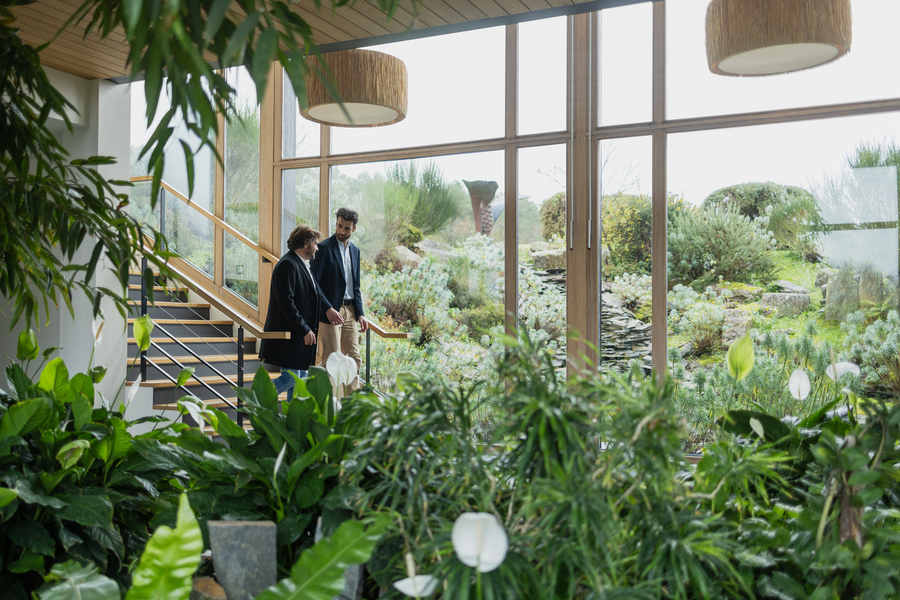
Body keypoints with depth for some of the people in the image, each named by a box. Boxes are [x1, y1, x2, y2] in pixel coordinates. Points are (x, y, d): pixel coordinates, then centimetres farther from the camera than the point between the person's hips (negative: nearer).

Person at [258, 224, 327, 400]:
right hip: (288, 335, -10)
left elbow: (317, 296, 23)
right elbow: (285, 301, -22)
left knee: (301, 377, 11)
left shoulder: (302, 265, 16)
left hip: (301, 335, 10)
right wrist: (304, 330, -21)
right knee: (291, 377, -8)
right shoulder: (287, 264, -16)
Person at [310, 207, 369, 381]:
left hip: (350, 311, 7)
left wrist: (360, 314, 10)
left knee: (354, 360, 6)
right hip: (330, 312, -7)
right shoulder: (323, 248, -7)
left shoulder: (355, 250, 14)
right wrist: (328, 309, -21)